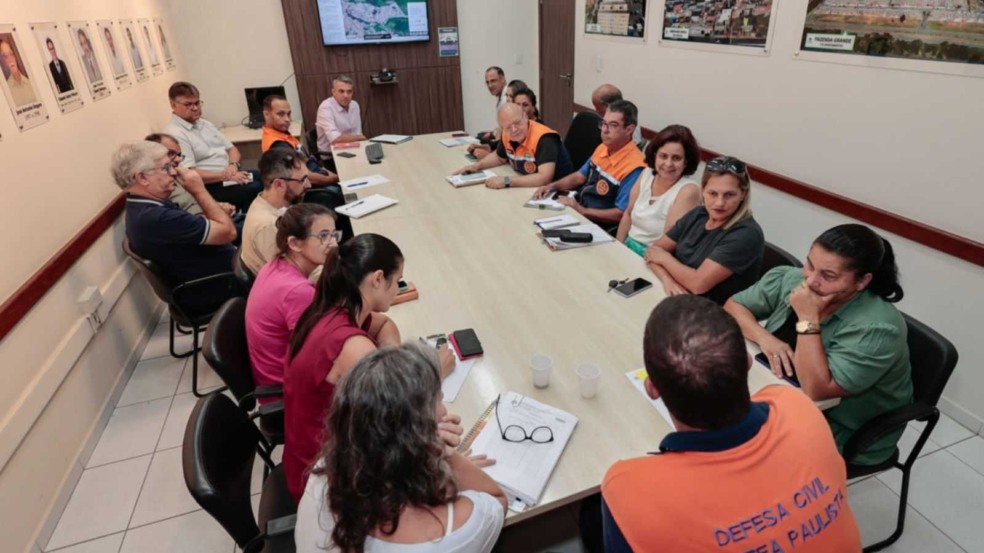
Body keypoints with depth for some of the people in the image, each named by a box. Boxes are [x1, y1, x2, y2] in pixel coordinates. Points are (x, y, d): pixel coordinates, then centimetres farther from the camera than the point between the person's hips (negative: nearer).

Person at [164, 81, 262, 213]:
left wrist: (233, 165, -7)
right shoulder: (174, 134, -9)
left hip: (231, 174, 9)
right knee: (255, 188, -30)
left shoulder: (205, 124, 17)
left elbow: (232, 149, 17)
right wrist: (226, 176, -24)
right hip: (209, 186, -9)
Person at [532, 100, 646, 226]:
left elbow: (621, 215, -23)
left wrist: (582, 211, -25)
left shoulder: (633, 168, -23)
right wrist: (552, 186, 0)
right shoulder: (603, 148, 3)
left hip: (597, 224, -8)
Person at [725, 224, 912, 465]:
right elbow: (733, 306, -2)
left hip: (842, 430, -5)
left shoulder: (877, 328, -26)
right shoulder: (790, 279, -10)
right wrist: (764, 338, -19)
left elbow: (816, 390, -32)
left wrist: (807, 319, -32)